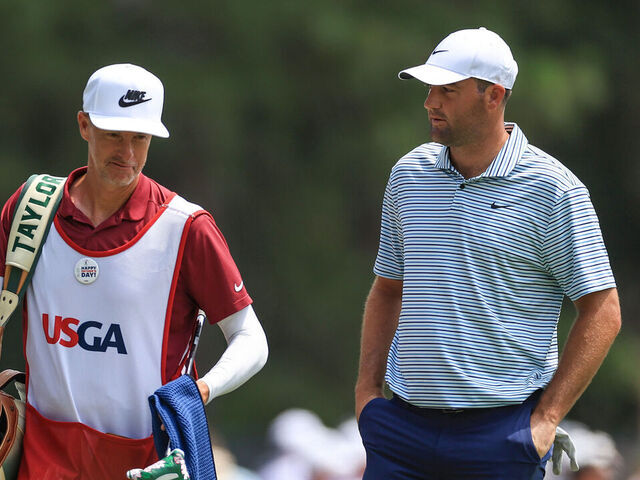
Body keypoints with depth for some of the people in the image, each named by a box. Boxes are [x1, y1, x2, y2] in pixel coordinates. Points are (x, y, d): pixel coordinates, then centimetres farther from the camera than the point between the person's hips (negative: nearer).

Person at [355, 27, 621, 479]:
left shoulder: (553, 189, -6)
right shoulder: (408, 173, 9)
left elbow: (602, 312, -4)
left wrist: (547, 416, -9)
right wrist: (367, 387, 8)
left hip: (504, 434, -4)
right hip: (405, 421, 4)